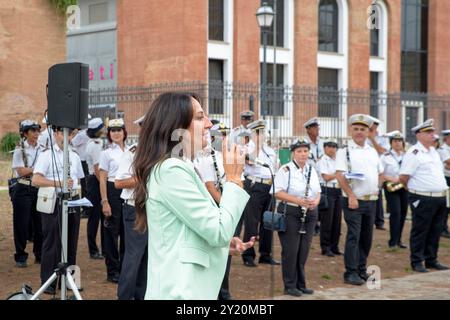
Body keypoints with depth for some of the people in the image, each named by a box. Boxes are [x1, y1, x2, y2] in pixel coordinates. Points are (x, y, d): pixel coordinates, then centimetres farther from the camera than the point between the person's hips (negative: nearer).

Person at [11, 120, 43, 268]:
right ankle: (20, 256, 12)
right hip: (23, 190, -4)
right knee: (22, 224, 1)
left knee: (40, 222, 6)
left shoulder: (41, 150, 7)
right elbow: (21, 171, -13)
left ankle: (39, 255, 17)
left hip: (39, 189, 4)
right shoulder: (20, 150, -5)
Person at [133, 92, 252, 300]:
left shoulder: (178, 168, 16)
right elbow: (219, 231, -18)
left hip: (188, 287, 10)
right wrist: (233, 179, -10)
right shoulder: (172, 170, -16)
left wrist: (223, 242, 7)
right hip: (181, 290, -10)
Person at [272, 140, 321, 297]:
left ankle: (301, 284, 20)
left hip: (310, 214, 6)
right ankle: (290, 286, 7)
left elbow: (317, 192, 14)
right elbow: (278, 192, -14)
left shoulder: (312, 170, 13)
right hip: (290, 213, -6)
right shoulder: (285, 170, -7)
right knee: (290, 250, -3)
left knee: (304, 250, 9)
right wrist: (297, 200, -24)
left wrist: (316, 201, -8)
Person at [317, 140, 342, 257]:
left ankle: (334, 246, 15)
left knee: (337, 220, 8)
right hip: (328, 191, -7)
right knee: (327, 221, -4)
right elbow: (326, 177, -12)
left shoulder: (337, 160, 17)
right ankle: (325, 247, 2)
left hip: (338, 191, 7)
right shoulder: (323, 160, -3)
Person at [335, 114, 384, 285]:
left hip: (371, 200, 6)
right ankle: (351, 273, -2)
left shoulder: (373, 151, 13)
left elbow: (380, 173, 24)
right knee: (353, 236, -7)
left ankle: (362, 270, 22)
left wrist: (376, 188, 8)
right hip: (354, 200, -6)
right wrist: (351, 196, -18)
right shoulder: (344, 151, -5)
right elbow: (340, 175, -13)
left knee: (366, 237, 11)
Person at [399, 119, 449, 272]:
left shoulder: (433, 151, 15)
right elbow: (403, 178, -14)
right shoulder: (413, 153, -12)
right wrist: (415, 189, 0)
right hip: (423, 199, -8)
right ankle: (417, 262, 10)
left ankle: (431, 260, 23)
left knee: (435, 231, 13)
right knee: (420, 231, 1)